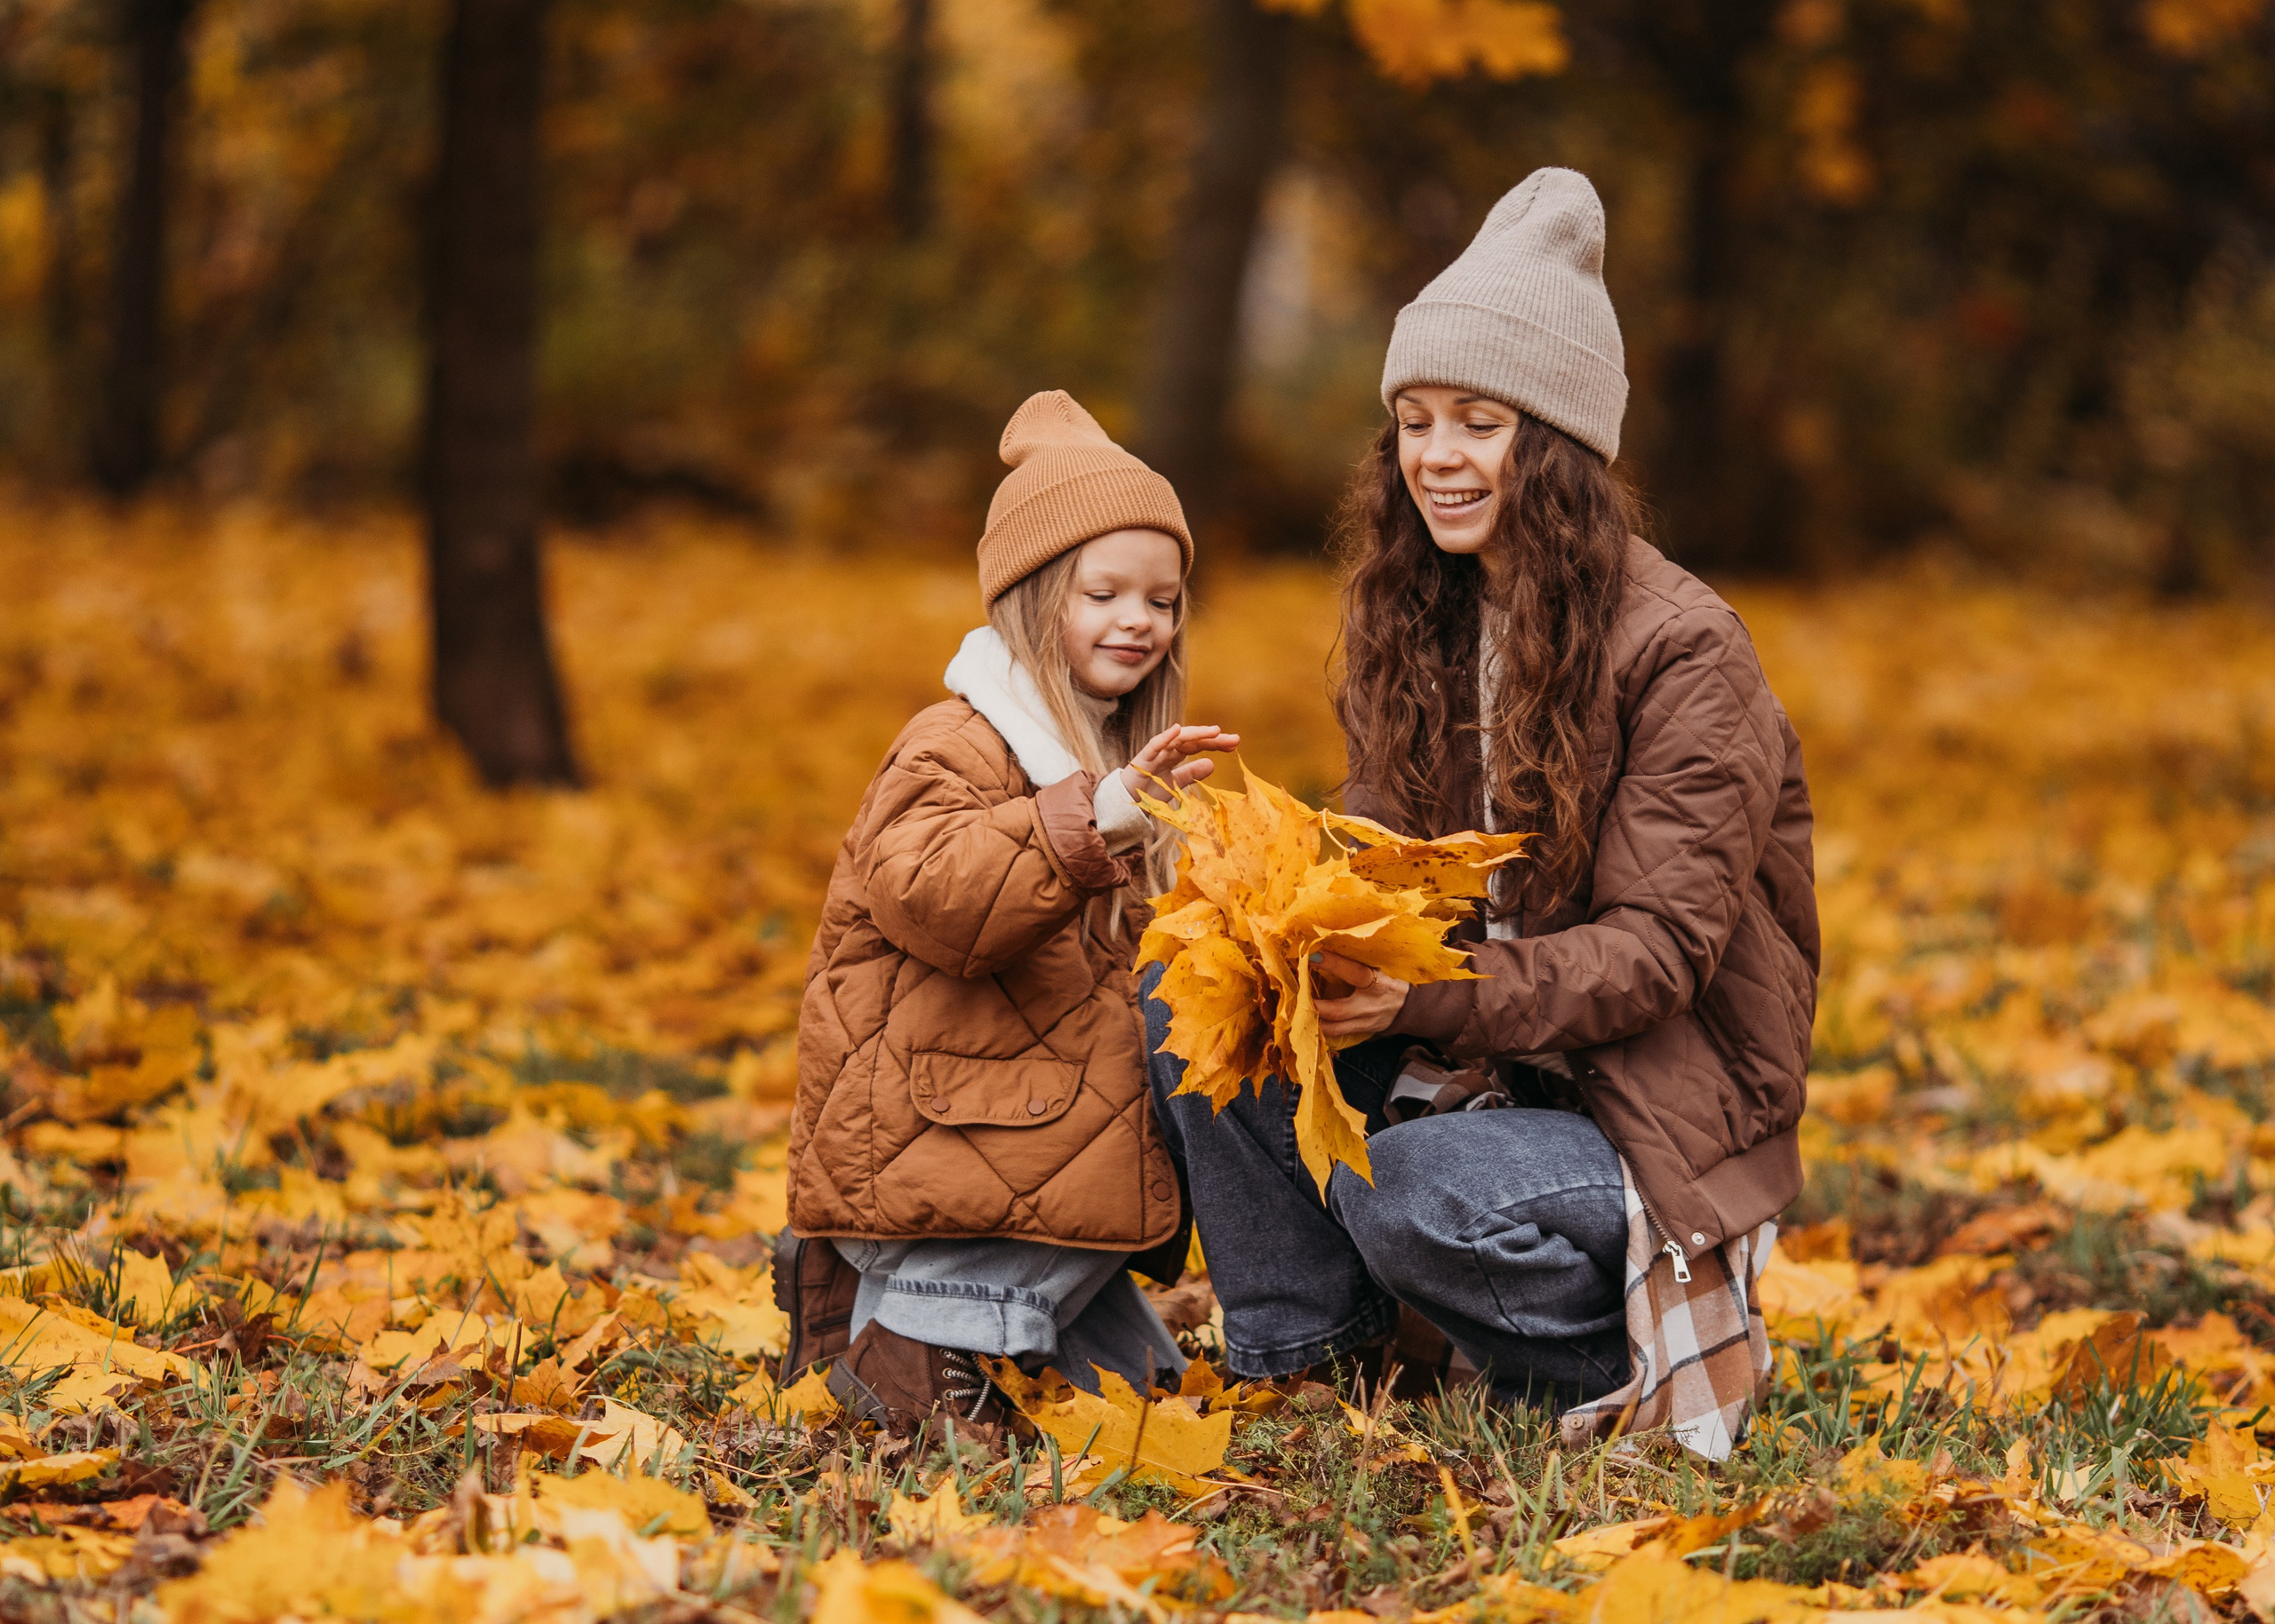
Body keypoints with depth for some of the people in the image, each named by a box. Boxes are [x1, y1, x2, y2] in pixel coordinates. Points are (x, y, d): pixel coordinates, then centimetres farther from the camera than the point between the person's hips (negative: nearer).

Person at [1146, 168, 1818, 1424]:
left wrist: (1431, 995, -35)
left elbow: (1662, 947, -20)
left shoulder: (1682, 651, -16)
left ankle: (1654, 1337, -3)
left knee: (1411, 1188, -33)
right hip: (1472, 1071, 6)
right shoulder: (1416, 619, 5)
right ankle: (1309, 1354, -1)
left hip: (1653, 1114, -6)